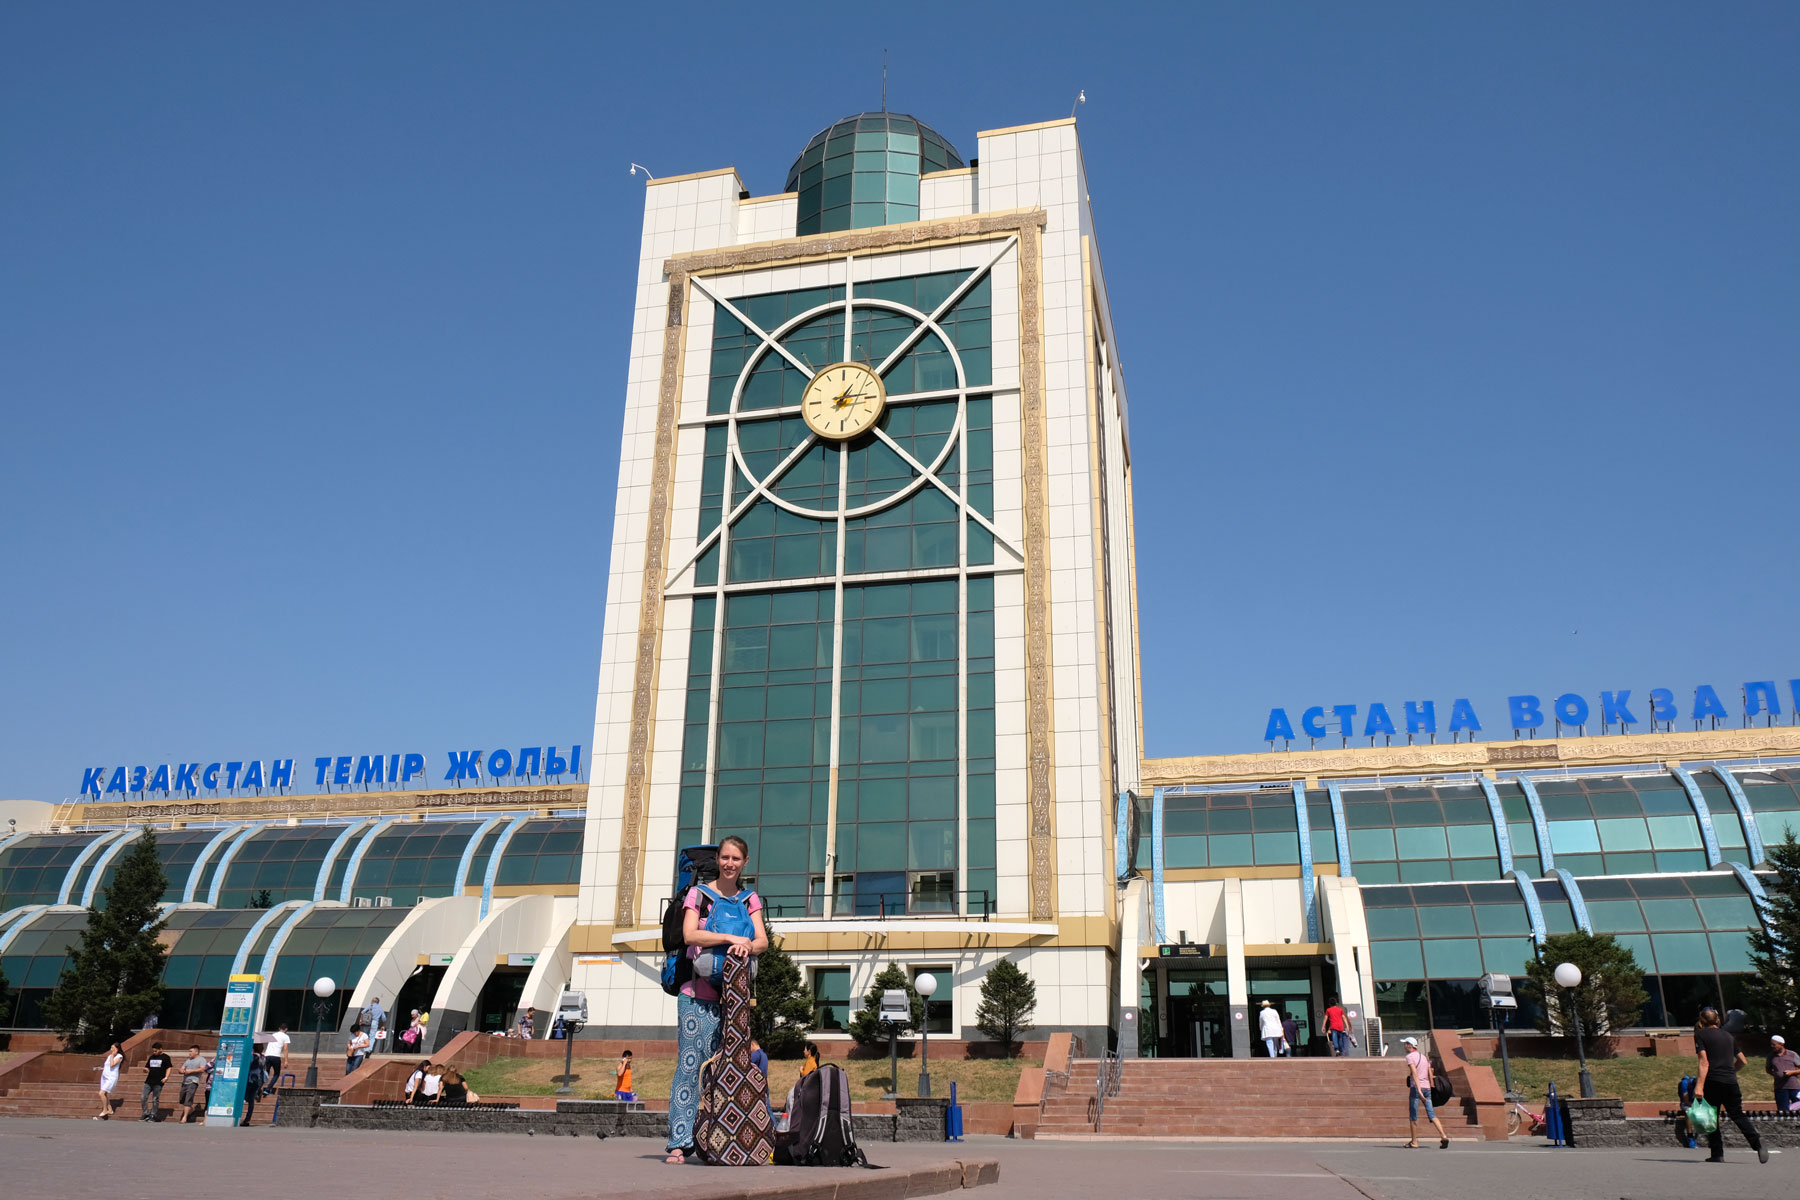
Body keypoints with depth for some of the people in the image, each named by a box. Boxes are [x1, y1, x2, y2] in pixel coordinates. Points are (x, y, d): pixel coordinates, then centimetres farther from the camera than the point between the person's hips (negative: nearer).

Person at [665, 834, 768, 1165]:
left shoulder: (750, 899, 13)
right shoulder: (698, 894, 4)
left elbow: (762, 940, 1)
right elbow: (690, 934, -11)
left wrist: (747, 946, -22)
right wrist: (730, 937, -21)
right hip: (697, 992, -3)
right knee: (690, 1063, -5)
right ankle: (679, 1142, -2)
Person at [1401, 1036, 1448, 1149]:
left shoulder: (1410, 1056, -6)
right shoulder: (1423, 1056, 17)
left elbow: (1415, 1073, -19)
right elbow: (1430, 1075, 17)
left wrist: (1419, 1090, -25)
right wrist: (1429, 1089, 23)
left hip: (1416, 1088, -7)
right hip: (1427, 1088, 7)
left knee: (1413, 1116, 3)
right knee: (1432, 1115, 3)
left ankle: (1414, 1142, 8)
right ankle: (1444, 1136, -14)